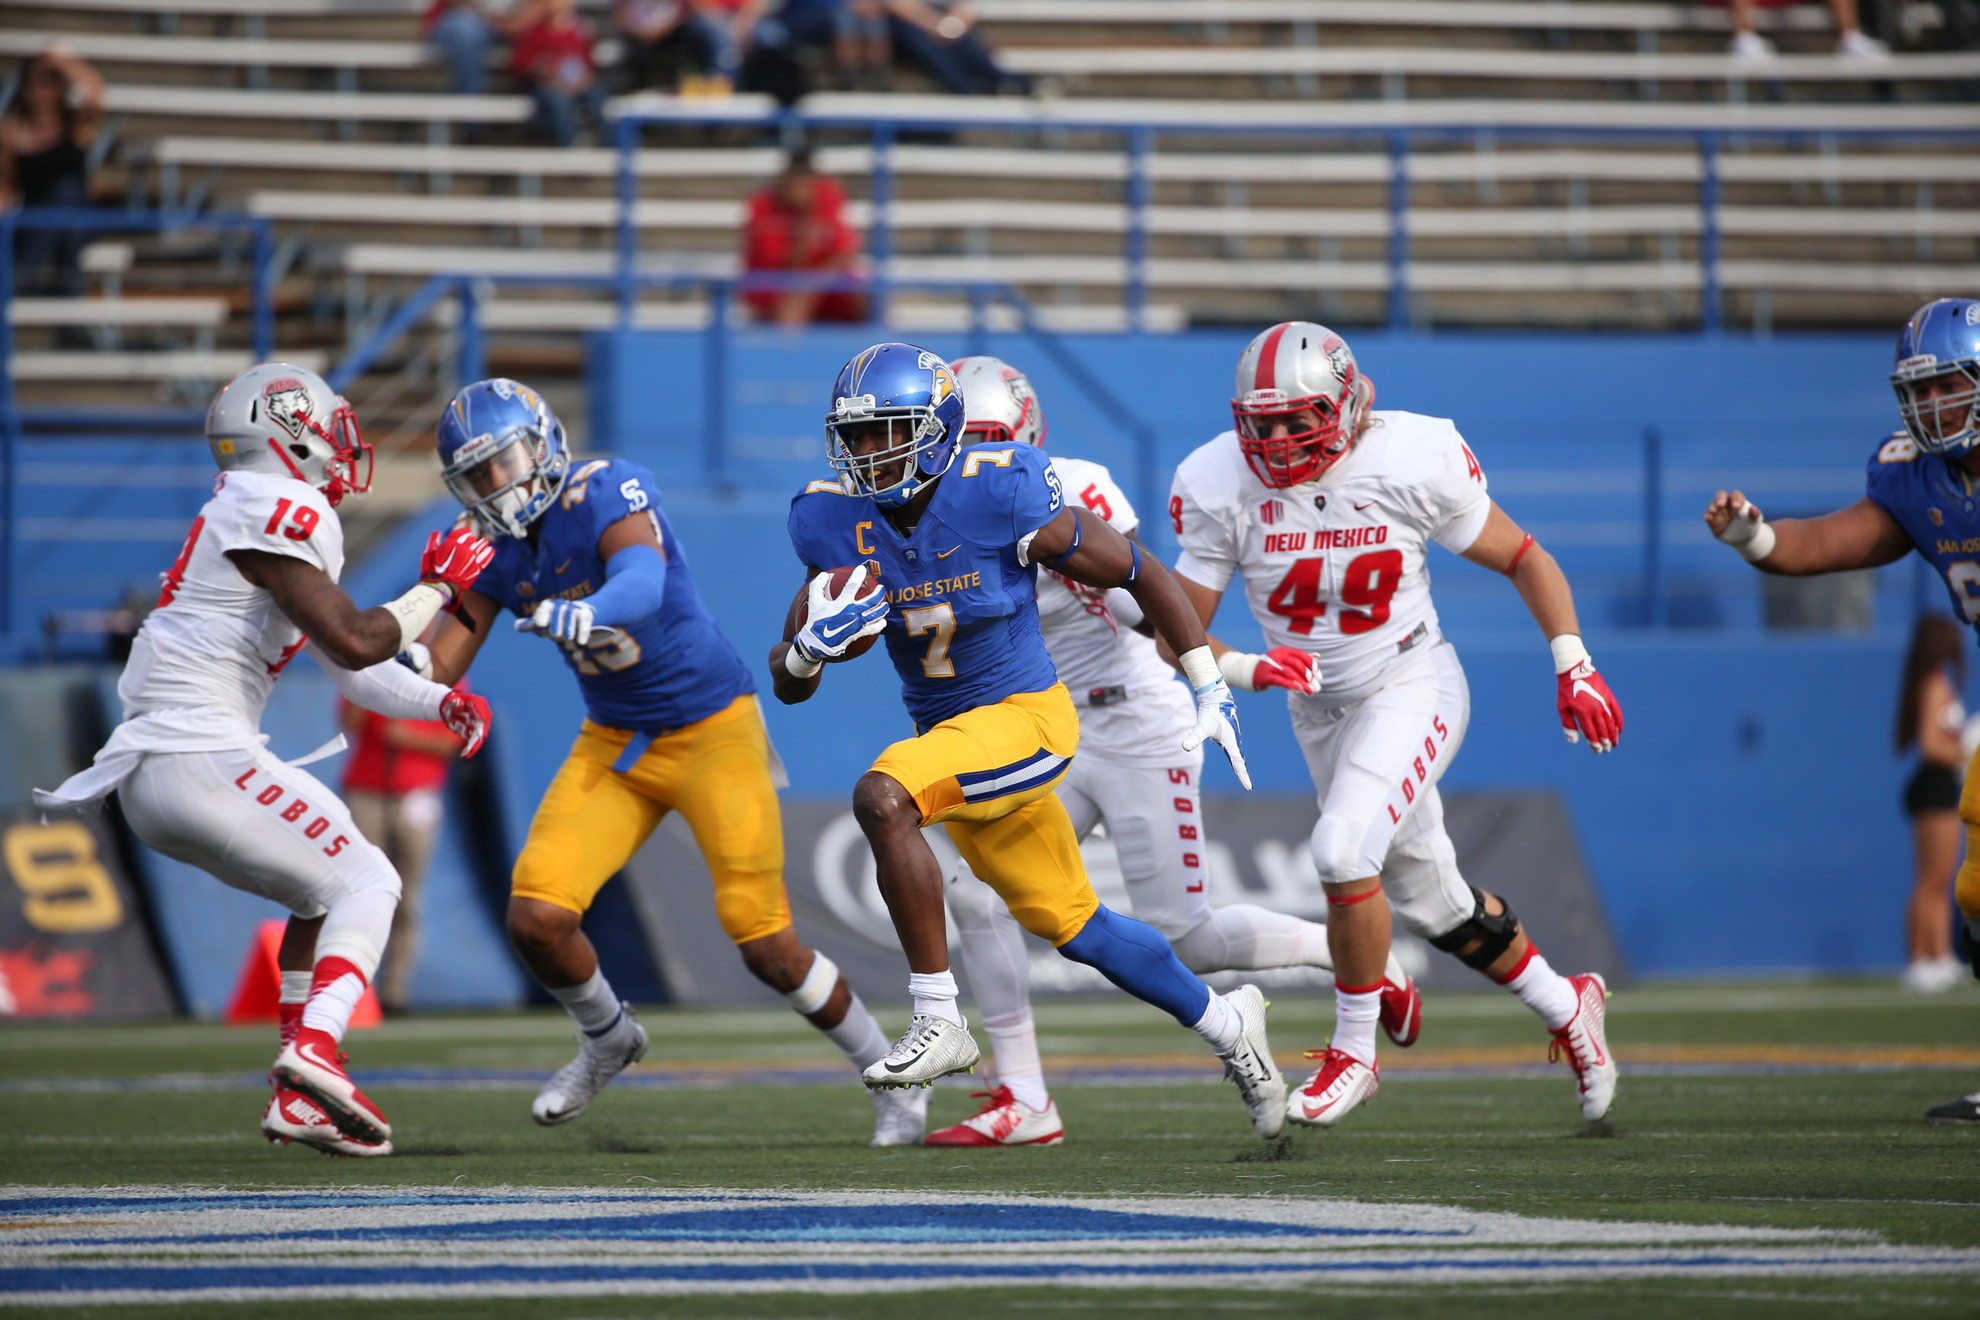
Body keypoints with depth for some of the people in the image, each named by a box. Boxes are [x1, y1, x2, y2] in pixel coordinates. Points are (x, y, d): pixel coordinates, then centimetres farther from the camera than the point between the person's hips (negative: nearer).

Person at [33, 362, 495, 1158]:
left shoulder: (282, 518, 22)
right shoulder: (275, 513, -9)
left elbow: (352, 671, 27)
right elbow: (354, 644, -16)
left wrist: (440, 702, 16)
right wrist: (438, 588, -3)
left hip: (148, 776, 9)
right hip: (201, 755, -9)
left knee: (321, 892, 20)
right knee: (365, 885, -5)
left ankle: (301, 1101, 12)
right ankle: (315, 1048, -26)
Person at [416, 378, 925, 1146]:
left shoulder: (606, 494, -20)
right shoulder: (494, 552, -2)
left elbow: (644, 585, -41)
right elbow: (440, 671, -5)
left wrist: (581, 614, -62)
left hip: (713, 730, -6)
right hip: (615, 744, 6)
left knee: (765, 946, -7)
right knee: (535, 917, -10)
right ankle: (608, 1040, 21)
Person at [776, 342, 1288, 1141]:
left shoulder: (1002, 498, -21)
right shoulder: (836, 521, -7)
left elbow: (1139, 574, -9)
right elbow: (788, 683, 0)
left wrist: (1212, 693, -7)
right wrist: (814, 643, -24)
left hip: (1024, 716, -7)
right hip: (947, 733, 7)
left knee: (881, 798, -31)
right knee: (1073, 928, 17)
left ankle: (939, 1021, -26)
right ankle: (1227, 1026, 39)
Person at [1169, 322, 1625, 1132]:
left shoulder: (1411, 462, -20)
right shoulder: (1220, 488, -15)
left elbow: (1522, 558, -6)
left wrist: (1573, 667, -12)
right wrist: (1244, 670, -29)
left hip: (1411, 690, -4)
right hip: (1319, 709, 4)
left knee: (1344, 851, -26)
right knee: (1428, 898, 15)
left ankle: (1354, 1050, -7)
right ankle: (1563, 1008, 38)